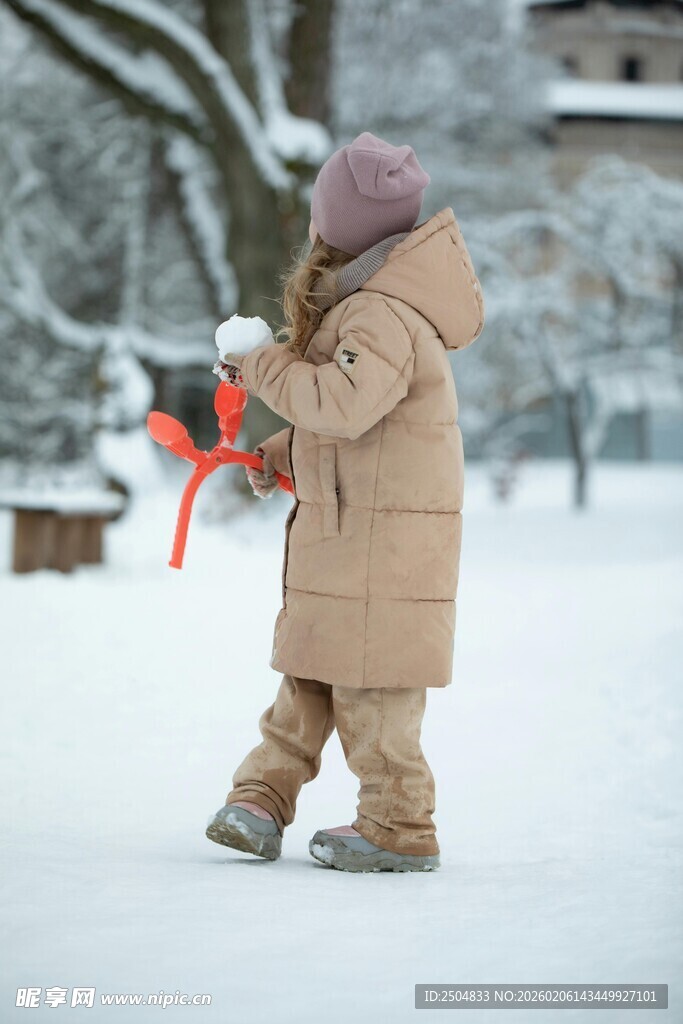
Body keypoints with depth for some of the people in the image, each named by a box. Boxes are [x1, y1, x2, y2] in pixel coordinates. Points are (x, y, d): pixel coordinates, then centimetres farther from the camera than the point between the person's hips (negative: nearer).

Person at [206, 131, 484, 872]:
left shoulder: (384, 317, -20)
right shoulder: (364, 301, 13)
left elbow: (346, 401, -35)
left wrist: (266, 369, -21)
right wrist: (282, 452, 13)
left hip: (383, 530, -10)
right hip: (344, 519, 10)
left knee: (370, 681, -3)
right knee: (309, 662, 11)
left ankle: (398, 829, 5)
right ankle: (264, 794, 15)